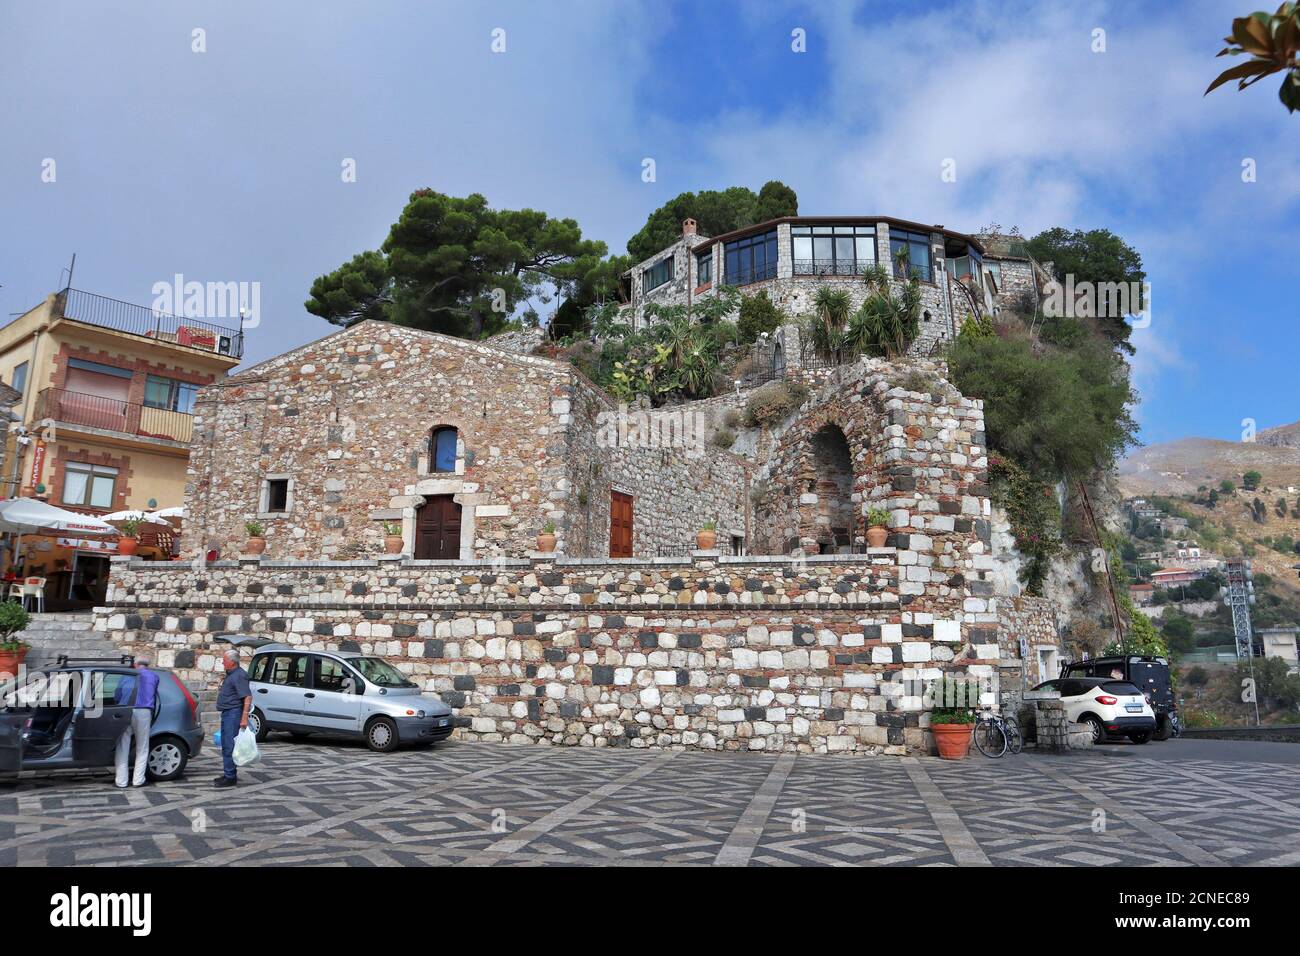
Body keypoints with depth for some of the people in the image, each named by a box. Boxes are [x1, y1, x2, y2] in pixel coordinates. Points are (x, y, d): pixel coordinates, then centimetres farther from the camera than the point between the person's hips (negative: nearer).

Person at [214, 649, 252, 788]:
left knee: (229, 746, -8)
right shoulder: (231, 675, 17)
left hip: (233, 714, -11)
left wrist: (244, 718, -28)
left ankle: (230, 777, -4)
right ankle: (229, 775, 23)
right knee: (226, 746, 15)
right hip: (227, 714, 11)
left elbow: (248, 697, -23)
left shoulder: (239, 675, -16)